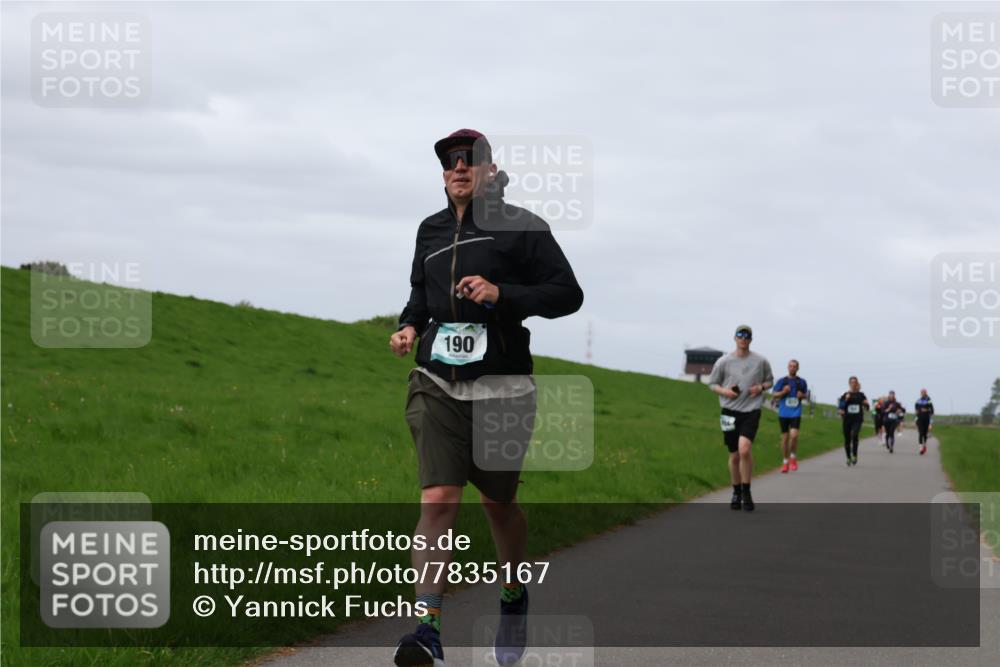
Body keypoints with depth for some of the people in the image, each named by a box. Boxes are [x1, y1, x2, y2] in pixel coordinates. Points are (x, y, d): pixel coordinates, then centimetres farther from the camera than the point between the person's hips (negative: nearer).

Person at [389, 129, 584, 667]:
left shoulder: (519, 226, -2)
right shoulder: (430, 230, 13)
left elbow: (568, 294, -5)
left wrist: (502, 294, -17)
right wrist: (409, 326, 8)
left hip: (501, 389, -2)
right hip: (437, 385, 3)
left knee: (498, 502, 11)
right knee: (437, 500, -13)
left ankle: (514, 598, 38)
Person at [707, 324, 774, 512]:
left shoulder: (761, 361, 3)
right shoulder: (723, 362, 3)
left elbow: (770, 380, 18)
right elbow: (712, 384, 11)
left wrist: (761, 387, -4)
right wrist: (724, 391, -9)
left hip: (751, 411, -2)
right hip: (730, 411, 2)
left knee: (744, 449, -21)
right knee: (734, 456, 7)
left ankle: (746, 492, -8)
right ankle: (736, 493, 25)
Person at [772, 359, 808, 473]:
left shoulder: (802, 382, 7)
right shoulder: (781, 381, 5)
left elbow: (806, 394, 17)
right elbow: (774, 394, 6)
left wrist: (802, 395, -6)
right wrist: (783, 392, -12)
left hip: (796, 413, -1)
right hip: (783, 413, 1)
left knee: (794, 435, -18)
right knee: (785, 437, 4)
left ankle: (793, 458, 4)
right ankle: (785, 462, 15)